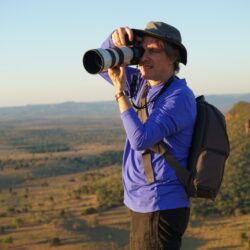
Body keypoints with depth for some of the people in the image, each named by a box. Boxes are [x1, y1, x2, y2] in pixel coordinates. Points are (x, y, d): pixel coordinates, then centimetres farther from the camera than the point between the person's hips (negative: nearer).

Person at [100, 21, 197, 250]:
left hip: (162, 207, -9)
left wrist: (120, 91, -20)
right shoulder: (144, 83, 8)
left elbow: (141, 140, -25)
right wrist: (115, 38, -6)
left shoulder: (179, 96, -17)